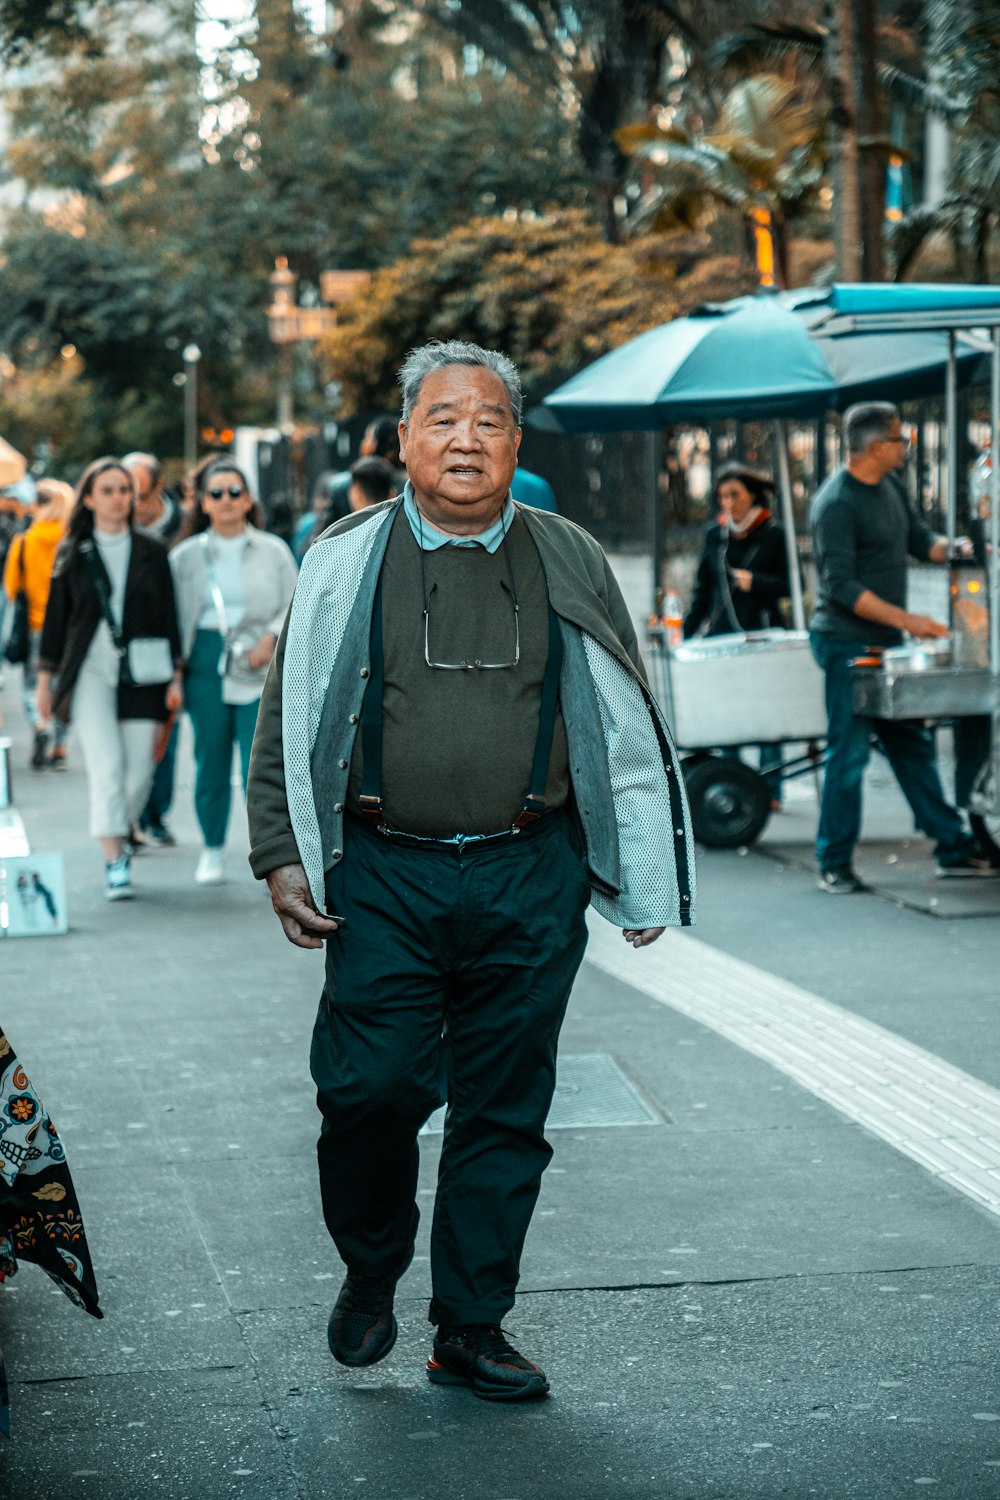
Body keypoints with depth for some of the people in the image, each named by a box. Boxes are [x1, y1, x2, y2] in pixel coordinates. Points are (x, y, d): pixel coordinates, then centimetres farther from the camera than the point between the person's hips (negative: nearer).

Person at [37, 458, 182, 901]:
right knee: (107, 765, -14)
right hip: (91, 670, -1)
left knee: (140, 769, 0)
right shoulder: (72, 554, 6)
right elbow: (56, 615, 10)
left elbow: (169, 615, 9)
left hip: (143, 673, 1)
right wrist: (46, 677, 8)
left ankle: (117, 836, 26)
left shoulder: (151, 552, 7)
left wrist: (175, 676, 3)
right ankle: (113, 861, -11)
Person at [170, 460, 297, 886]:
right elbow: (176, 617, 11)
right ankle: (212, 851, 19)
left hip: (259, 664, -1)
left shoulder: (272, 551, 7)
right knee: (211, 761, 5)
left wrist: (271, 637, -11)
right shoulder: (186, 556, 9)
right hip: (206, 659, 1)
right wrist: (173, 674, 2)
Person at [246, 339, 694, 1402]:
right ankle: (369, 1273, 22)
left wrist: (643, 883, 10)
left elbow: (625, 726, 13)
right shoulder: (347, 564, 6)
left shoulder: (567, 565, 8)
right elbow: (289, 720, 9)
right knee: (371, 1090, -6)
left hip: (530, 880, 1)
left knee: (505, 1110, 5)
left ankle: (471, 1329, 18)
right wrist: (281, 857, 1)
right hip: (384, 876, -1)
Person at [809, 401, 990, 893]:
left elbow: (918, 540, 20)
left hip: (886, 643, 9)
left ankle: (953, 848, 18)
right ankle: (834, 865, 3)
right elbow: (841, 586, -23)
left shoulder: (889, 485, 10)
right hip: (847, 644, -9)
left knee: (913, 746, 13)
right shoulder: (835, 504, -18)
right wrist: (905, 620, -26)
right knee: (849, 753, -5)